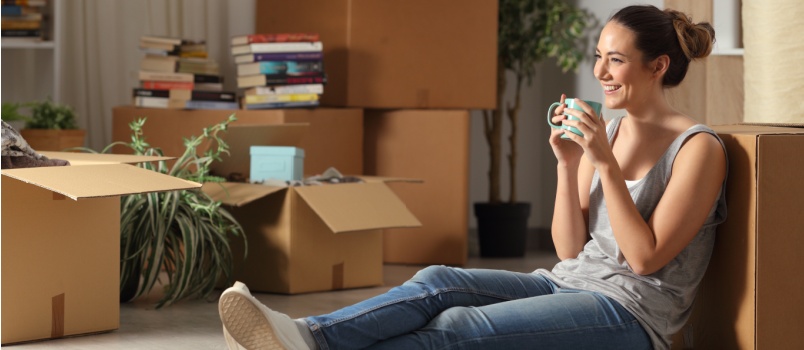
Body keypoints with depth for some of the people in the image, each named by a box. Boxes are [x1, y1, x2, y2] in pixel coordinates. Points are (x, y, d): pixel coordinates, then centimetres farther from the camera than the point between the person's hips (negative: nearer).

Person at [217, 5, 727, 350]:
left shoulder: (699, 149, -8)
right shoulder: (606, 131, 14)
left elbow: (646, 258, -14)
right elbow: (571, 248, 10)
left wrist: (606, 164, -18)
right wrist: (568, 164, -4)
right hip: (571, 282, 7)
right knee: (439, 283, -20)